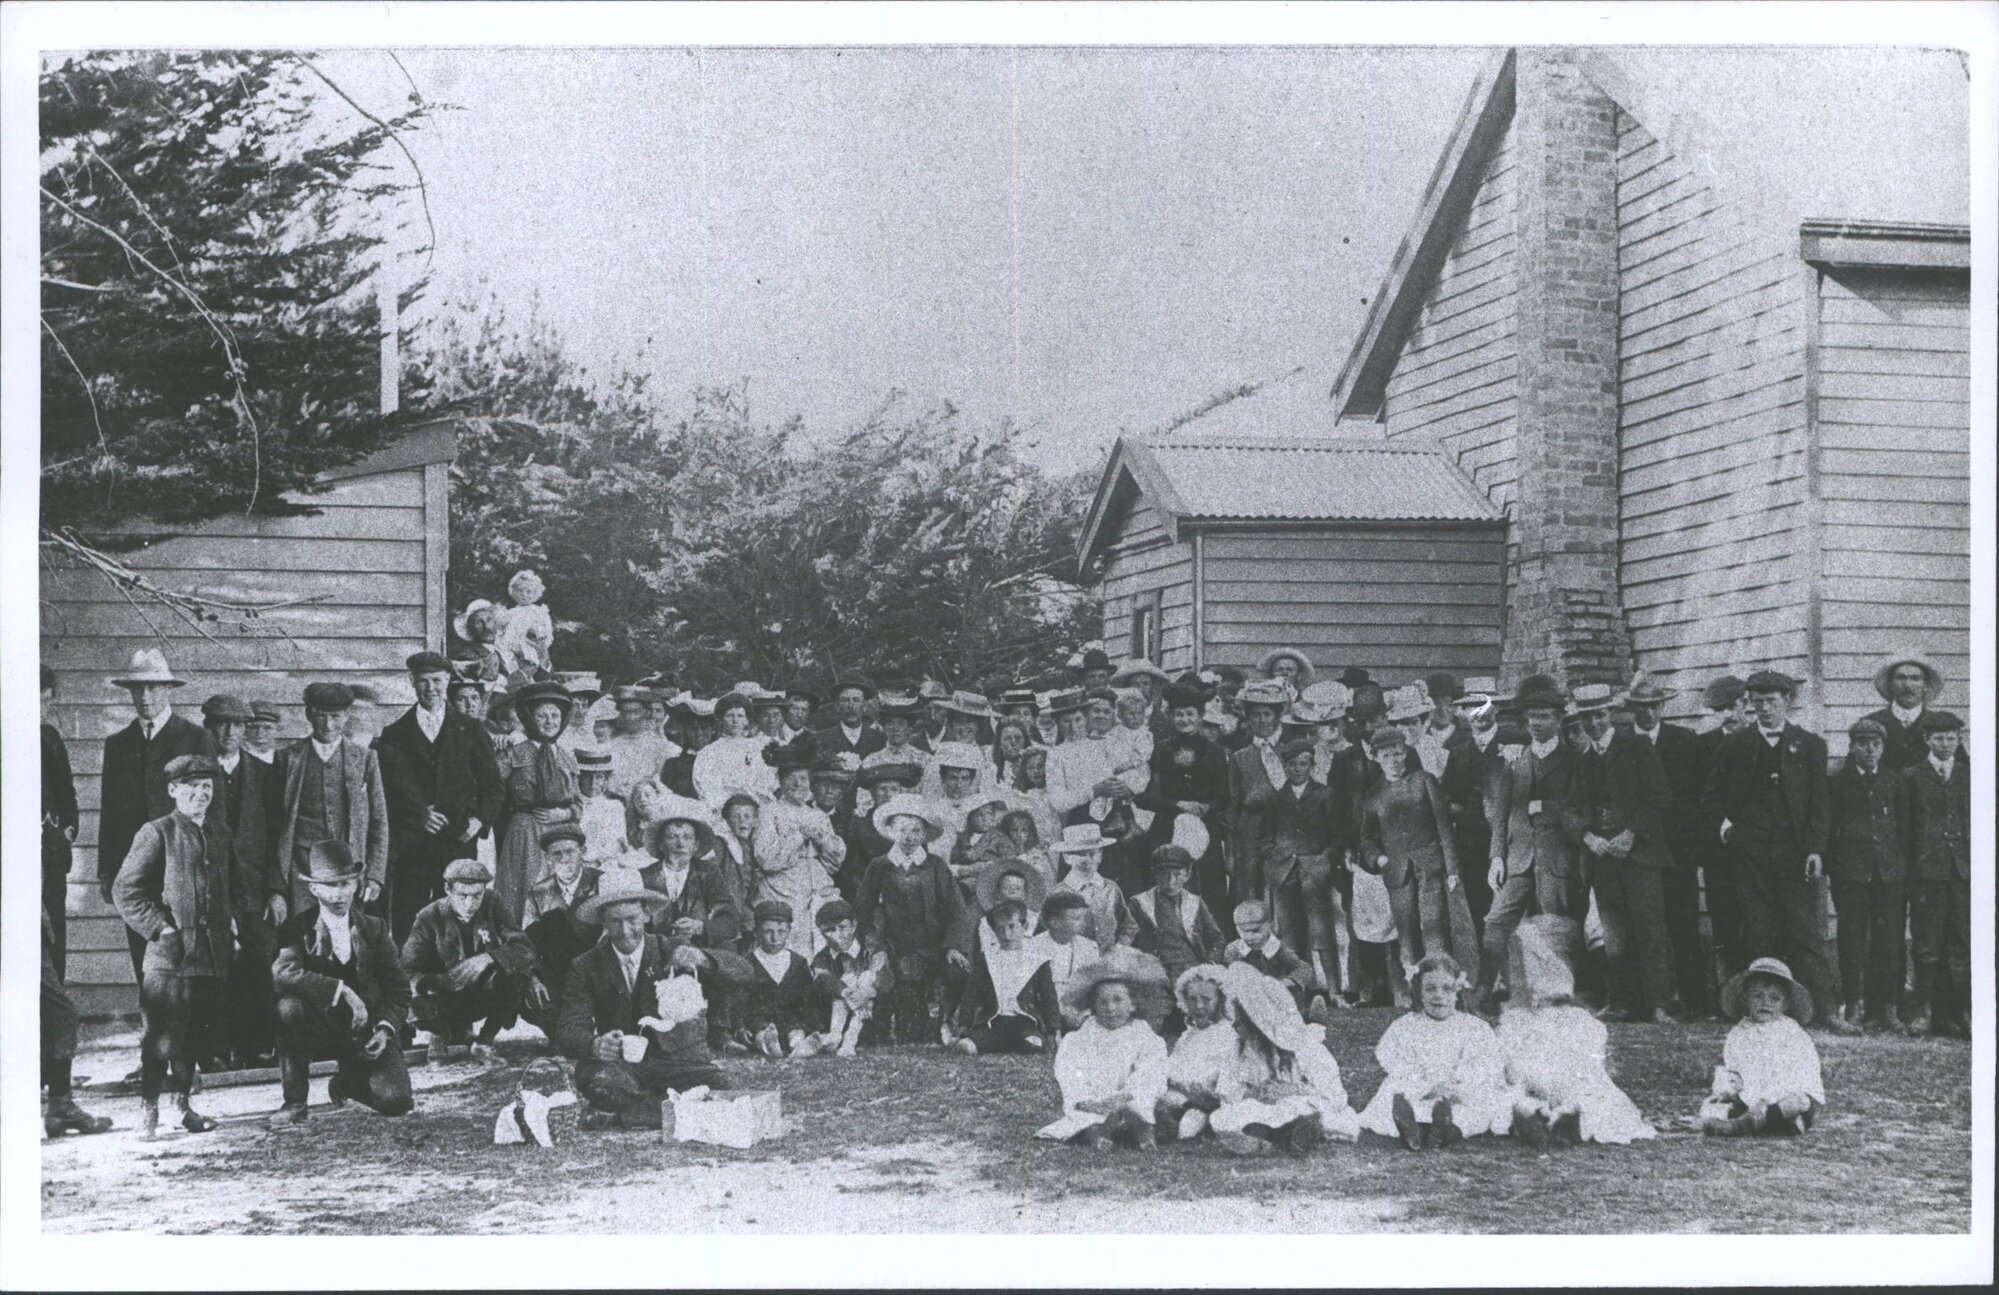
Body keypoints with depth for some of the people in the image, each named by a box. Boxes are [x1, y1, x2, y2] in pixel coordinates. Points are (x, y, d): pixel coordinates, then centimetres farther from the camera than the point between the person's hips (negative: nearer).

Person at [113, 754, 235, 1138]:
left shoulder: (220, 834, 14)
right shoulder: (157, 834, -4)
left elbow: (232, 887, 26)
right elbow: (125, 890, -6)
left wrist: (231, 920, 10)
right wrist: (159, 929, -11)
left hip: (213, 956, 6)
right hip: (171, 955, -6)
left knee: (197, 1034, 11)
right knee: (162, 1034, -7)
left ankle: (183, 1102, 23)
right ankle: (148, 1110, 0)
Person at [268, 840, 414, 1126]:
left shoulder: (374, 928, 3)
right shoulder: (297, 927, -6)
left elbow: (398, 987, 4)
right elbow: (283, 972, -26)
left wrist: (386, 1029, -14)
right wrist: (341, 990, -33)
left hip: (365, 1031, 2)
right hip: (317, 1025, -2)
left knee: (394, 1101, -20)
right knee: (289, 1005, -35)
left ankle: (347, 1082, 19)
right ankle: (294, 1101, -17)